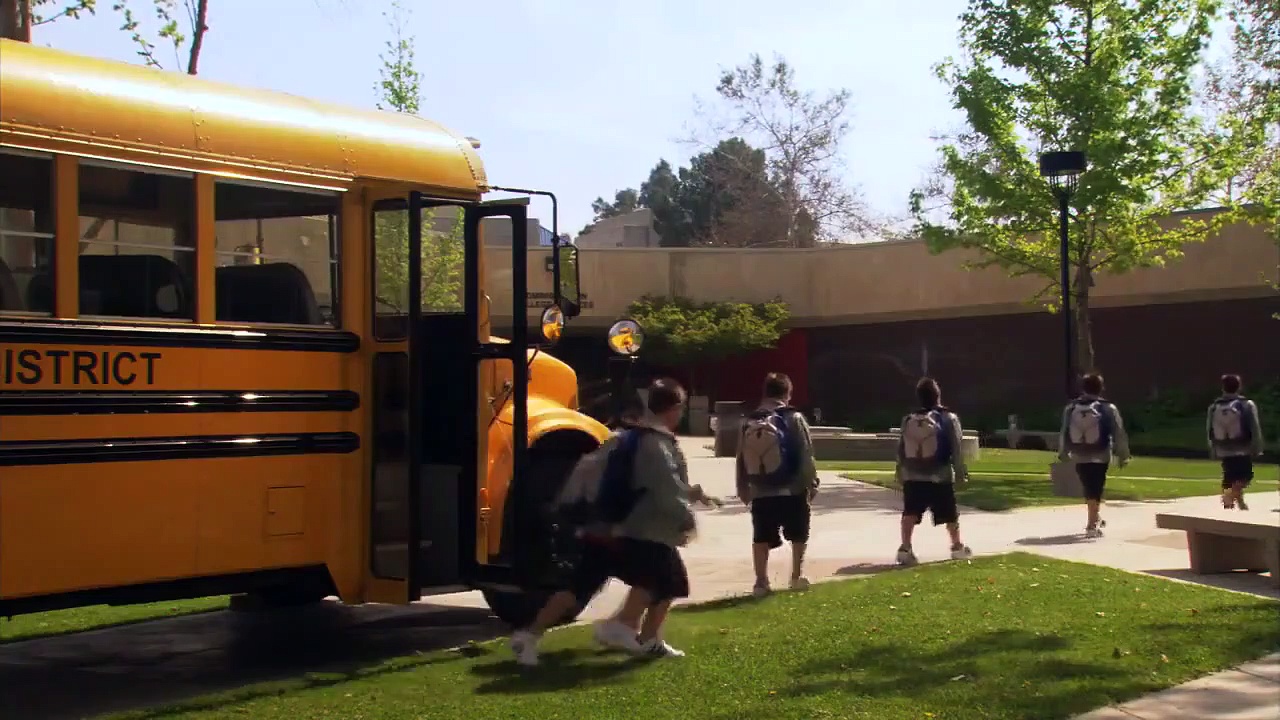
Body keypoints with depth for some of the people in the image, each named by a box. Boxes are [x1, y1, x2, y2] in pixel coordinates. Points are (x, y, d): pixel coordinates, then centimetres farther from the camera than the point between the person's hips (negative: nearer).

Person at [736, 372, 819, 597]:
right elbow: (806, 455, -9)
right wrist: (812, 483, -1)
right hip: (793, 491, -2)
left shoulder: (750, 422, 4)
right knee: (798, 535, 16)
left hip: (760, 493, 2)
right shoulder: (794, 418, -7)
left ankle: (761, 582, 3)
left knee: (761, 538, 6)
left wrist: (743, 488, 17)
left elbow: (741, 458, 7)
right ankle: (797, 576, 21)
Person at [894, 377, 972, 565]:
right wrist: (960, 472, 0)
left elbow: (901, 449, 11)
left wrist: (900, 472, 18)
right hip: (940, 476, -2)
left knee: (910, 513, 2)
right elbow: (956, 449, -6)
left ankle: (905, 548, -11)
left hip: (912, 476, 3)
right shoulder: (948, 418, -5)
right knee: (950, 514, 13)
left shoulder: (908, 420, 6)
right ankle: (957, 546, 27)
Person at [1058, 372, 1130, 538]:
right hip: (1100, 457, -3)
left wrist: (1063, 454, 18)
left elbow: (1064, 434, 7)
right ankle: (1092, 525, -7)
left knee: (1089, 489, 18)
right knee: (1095, 490, -2)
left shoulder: (1070, 408, 2)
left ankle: (1095, 518, 33)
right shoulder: (1108, 408, -6)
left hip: (1079, 457, 3)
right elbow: (1119, 434, -4)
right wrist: (1123, 455, 5)